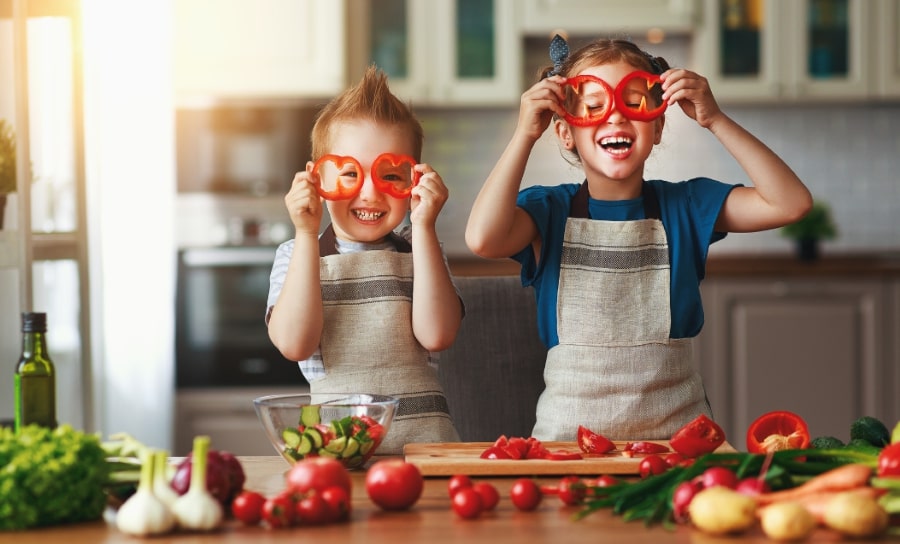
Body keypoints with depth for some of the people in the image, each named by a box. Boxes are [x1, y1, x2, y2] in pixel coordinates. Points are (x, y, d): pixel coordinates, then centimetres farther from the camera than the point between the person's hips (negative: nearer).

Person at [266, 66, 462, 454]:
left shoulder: (419, 250, 12)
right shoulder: (295, 255, 10)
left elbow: (436, 334, -7)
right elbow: (294, 344, -9)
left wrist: (423, 227, -6)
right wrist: (306, 235, -6)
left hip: (422, 433, 0)